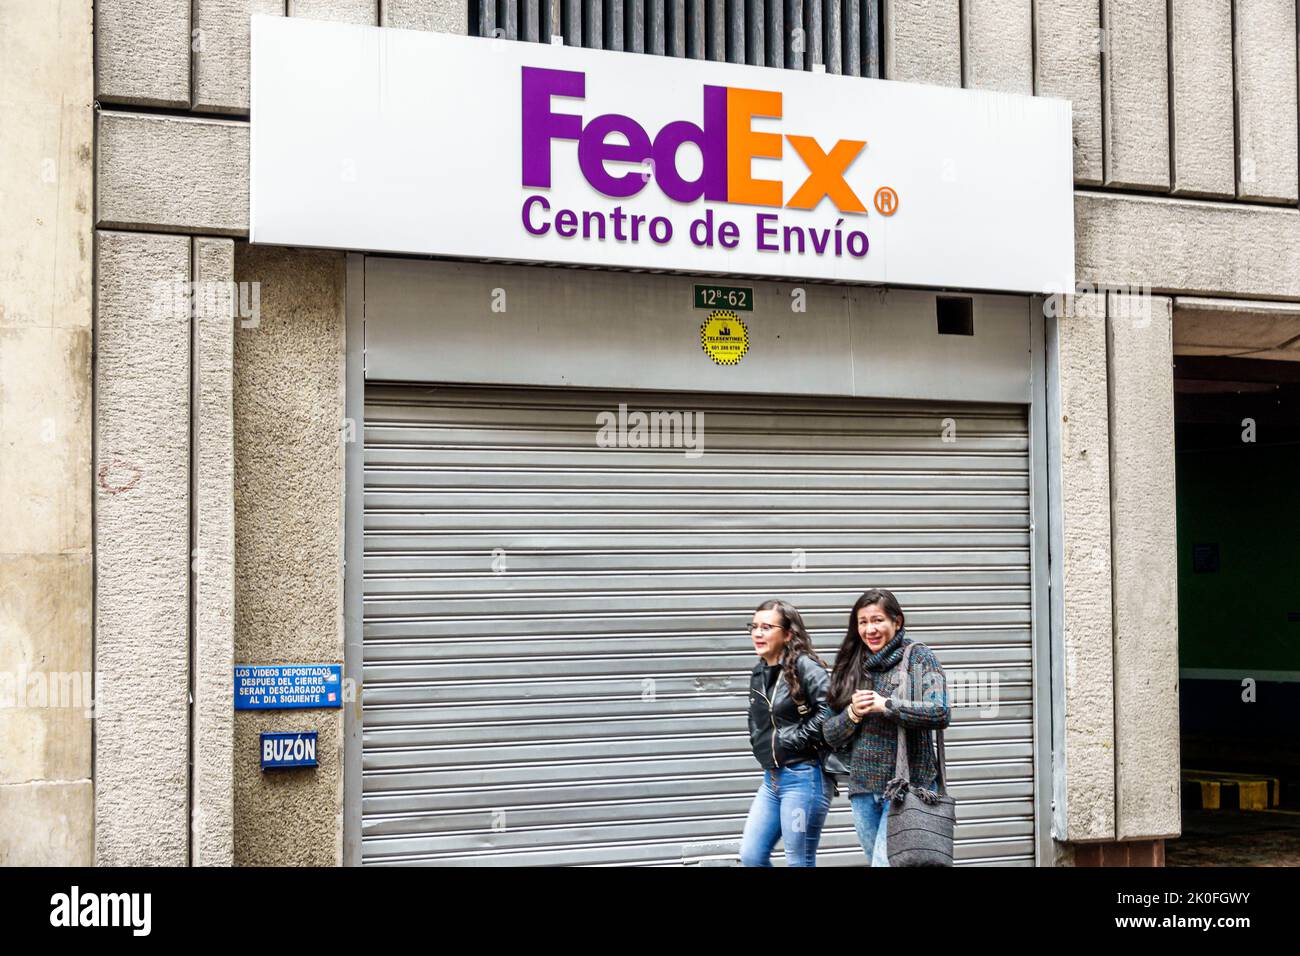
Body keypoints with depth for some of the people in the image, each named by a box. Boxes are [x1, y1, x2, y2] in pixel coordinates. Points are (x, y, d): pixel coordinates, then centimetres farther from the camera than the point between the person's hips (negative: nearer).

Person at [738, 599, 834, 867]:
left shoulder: (804, 666, -12)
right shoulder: (759, 672, 12)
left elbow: (830, 710, -23)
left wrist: (794, 740, -17)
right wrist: (761, 746, 9)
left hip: (804, 777, -8)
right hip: (771, 778, 8)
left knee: (799, 862, -1)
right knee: (750, 856, 7)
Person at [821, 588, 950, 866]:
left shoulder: (919, 656, -2)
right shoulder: (850, 667, 11)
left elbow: (940, 713, -15)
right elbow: (830, 734, 11)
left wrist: (884, 704, -15)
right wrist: (853, 714, -9)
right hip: (863, 789, 5)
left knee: (886, 863, -15)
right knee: (882, 861, 10)